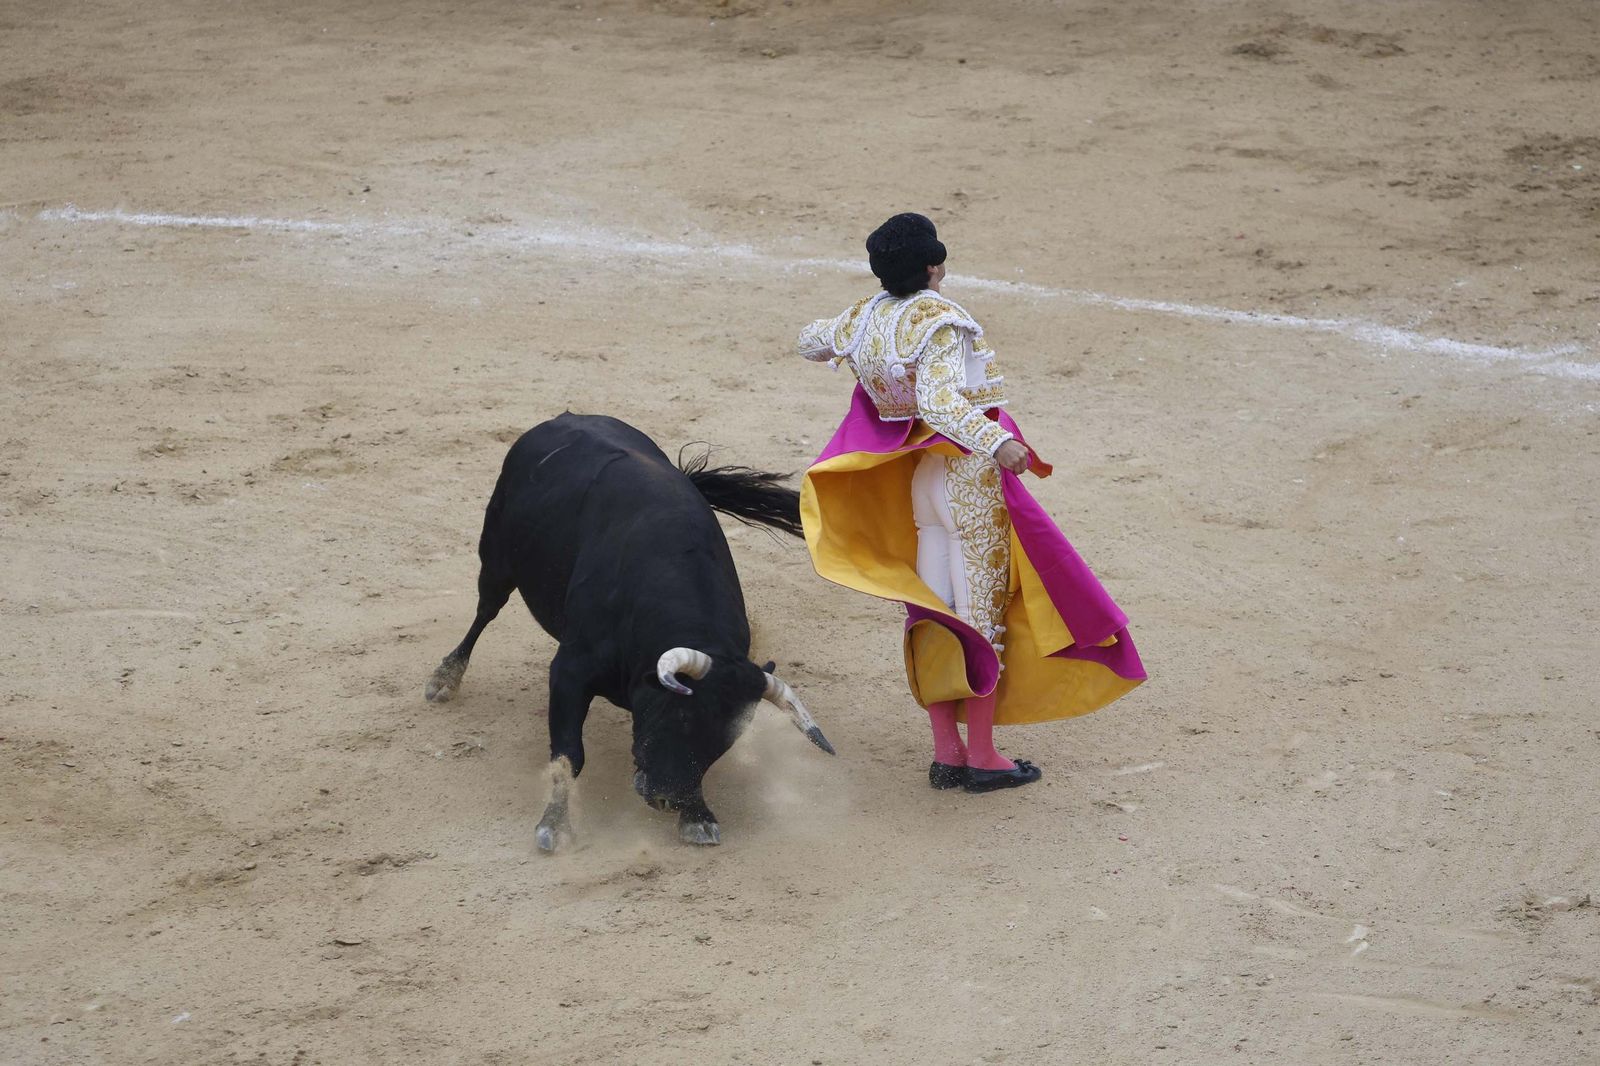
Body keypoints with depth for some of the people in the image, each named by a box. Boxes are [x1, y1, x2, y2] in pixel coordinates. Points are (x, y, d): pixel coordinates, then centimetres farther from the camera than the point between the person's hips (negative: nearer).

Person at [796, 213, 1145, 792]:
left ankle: (946, 752, 16)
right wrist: (997, 443, -42)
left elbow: (811, 340, 22)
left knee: (934, 612, 12)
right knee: (983, 612, 1)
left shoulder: (866, 317, 3)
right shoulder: (940, 320, -19)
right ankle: (981, 756, 5)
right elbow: (940, 400, -31)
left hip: (920, 478, 8)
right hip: (970, 471, -8)